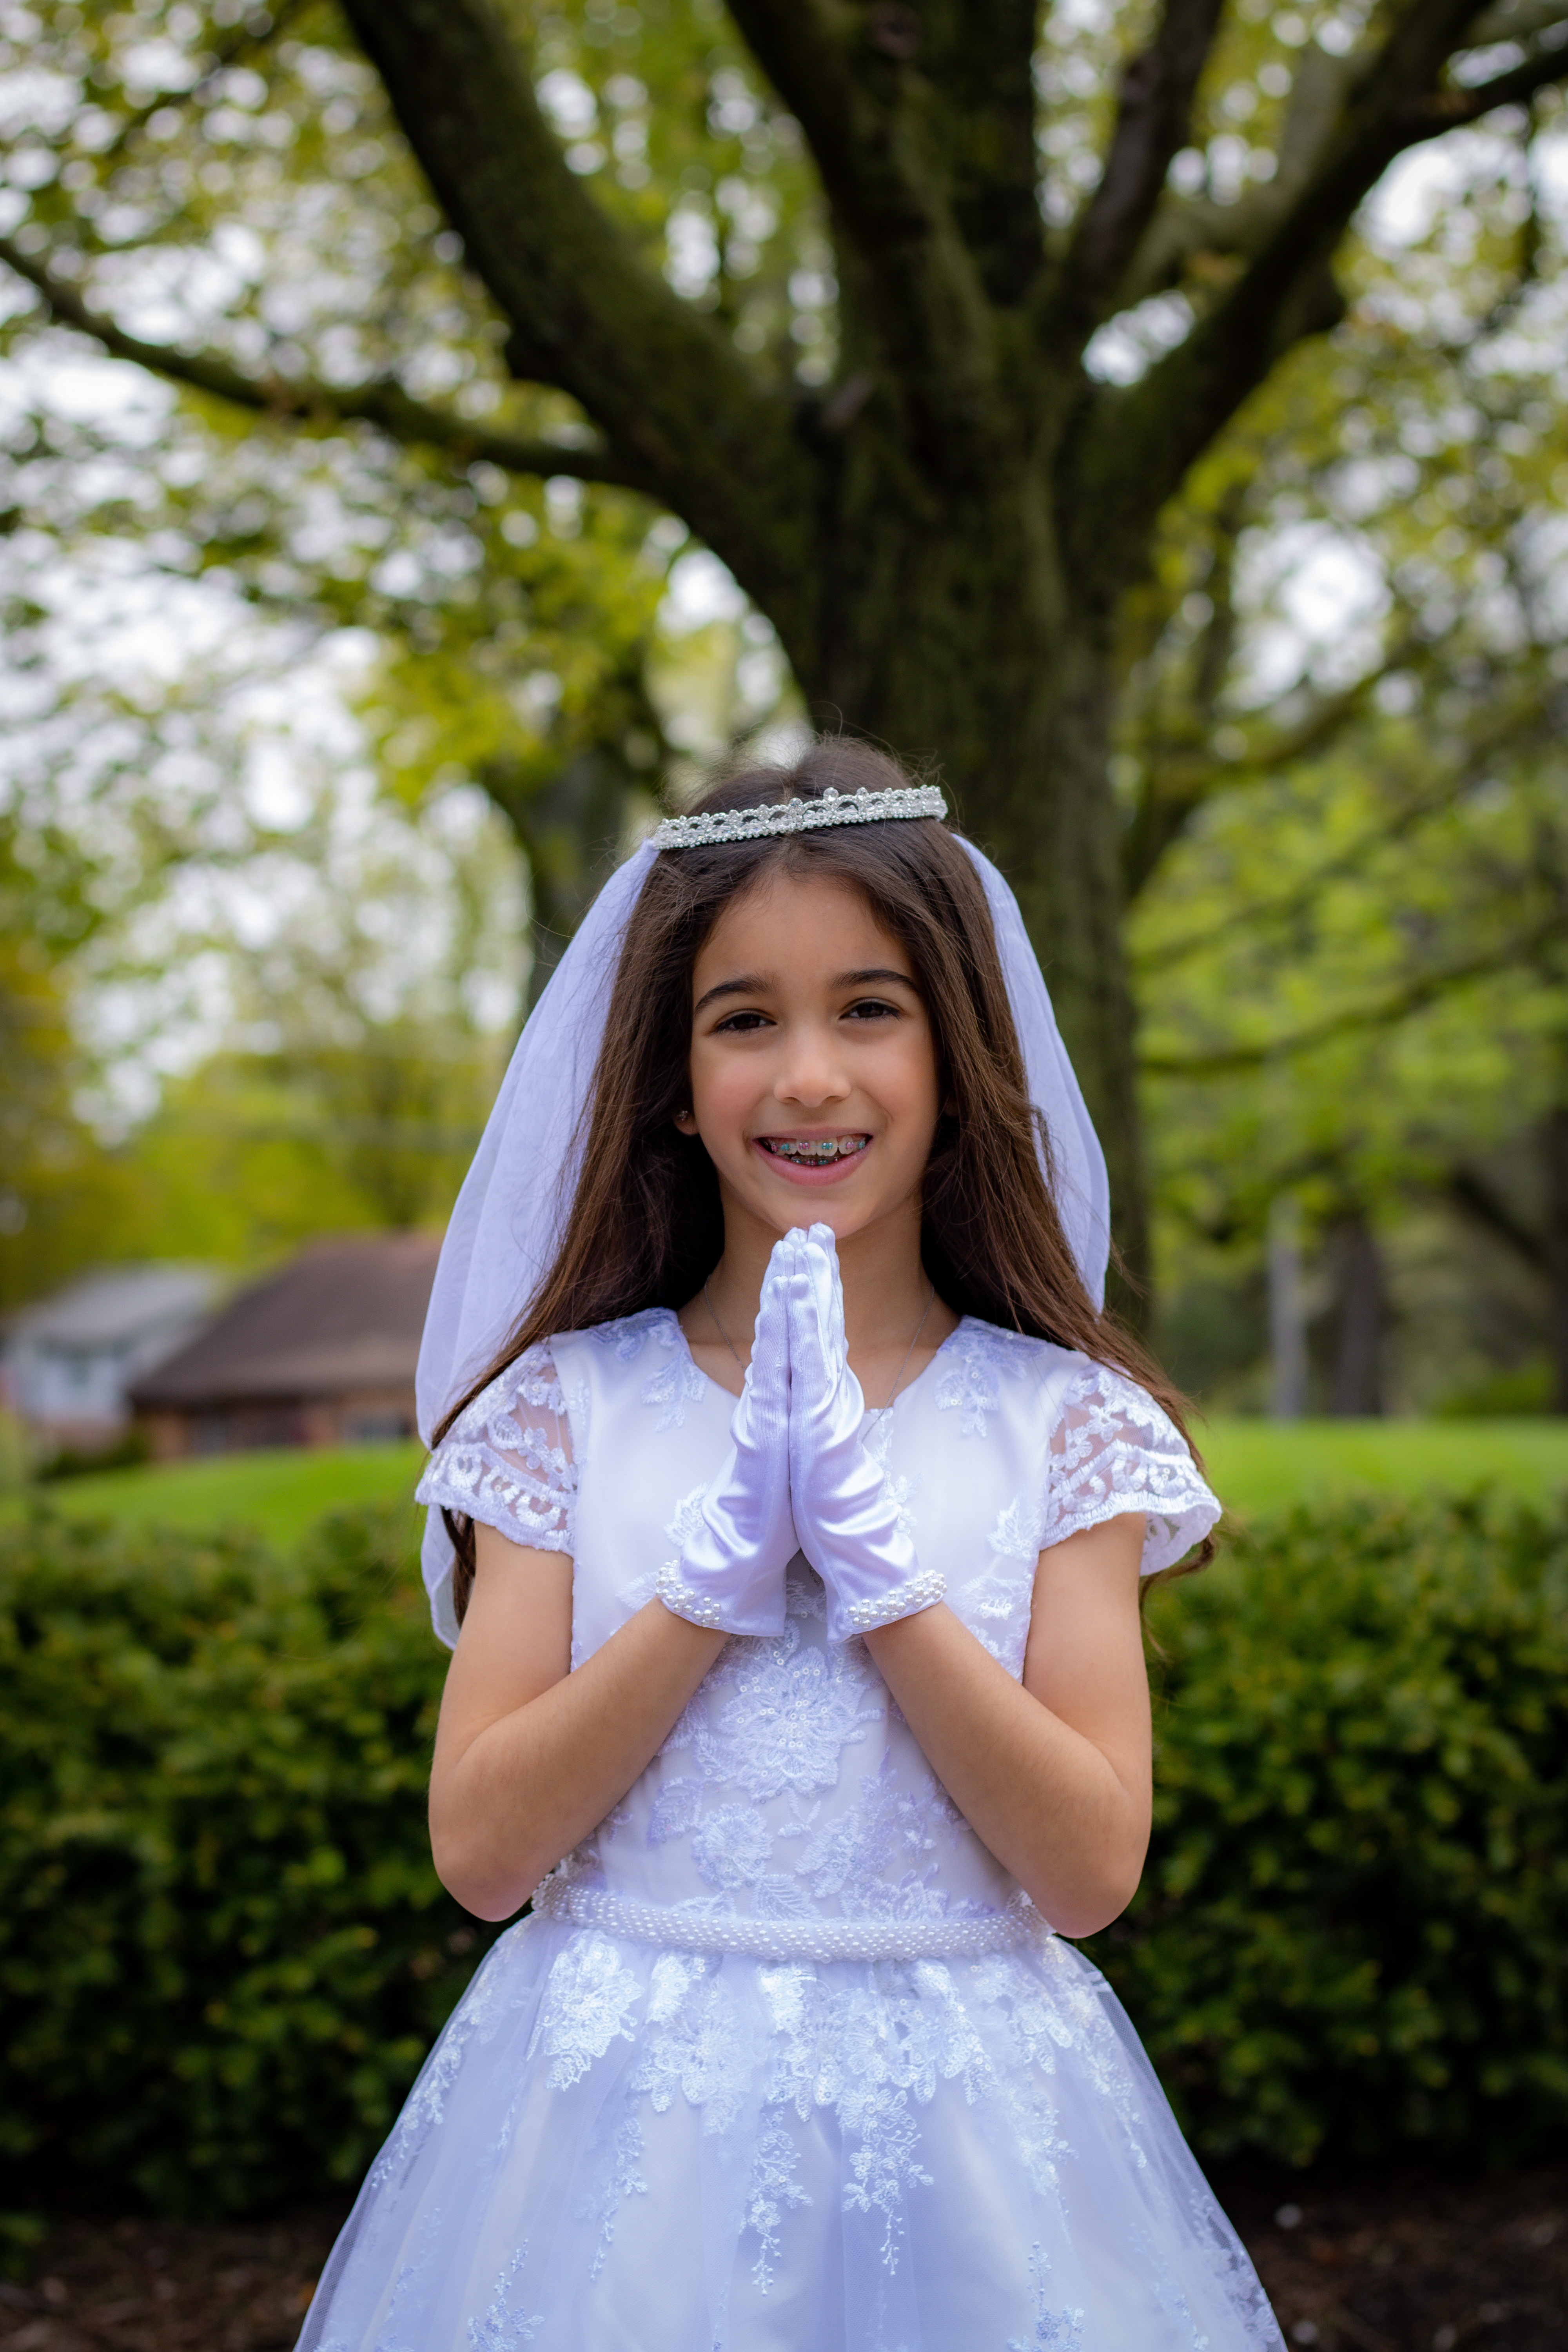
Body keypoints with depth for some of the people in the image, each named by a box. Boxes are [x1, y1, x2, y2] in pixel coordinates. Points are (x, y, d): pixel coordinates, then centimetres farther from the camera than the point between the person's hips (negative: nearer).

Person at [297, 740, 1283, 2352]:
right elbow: (479, 1848, -8)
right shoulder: (567, 1405, -2)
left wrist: (874, 1553, -19)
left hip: (963, 2126, 0)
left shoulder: (1064, 1421, -3)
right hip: (620, 2124, 0)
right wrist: (724, 1563, -18)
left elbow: (1093, 1868, -10)